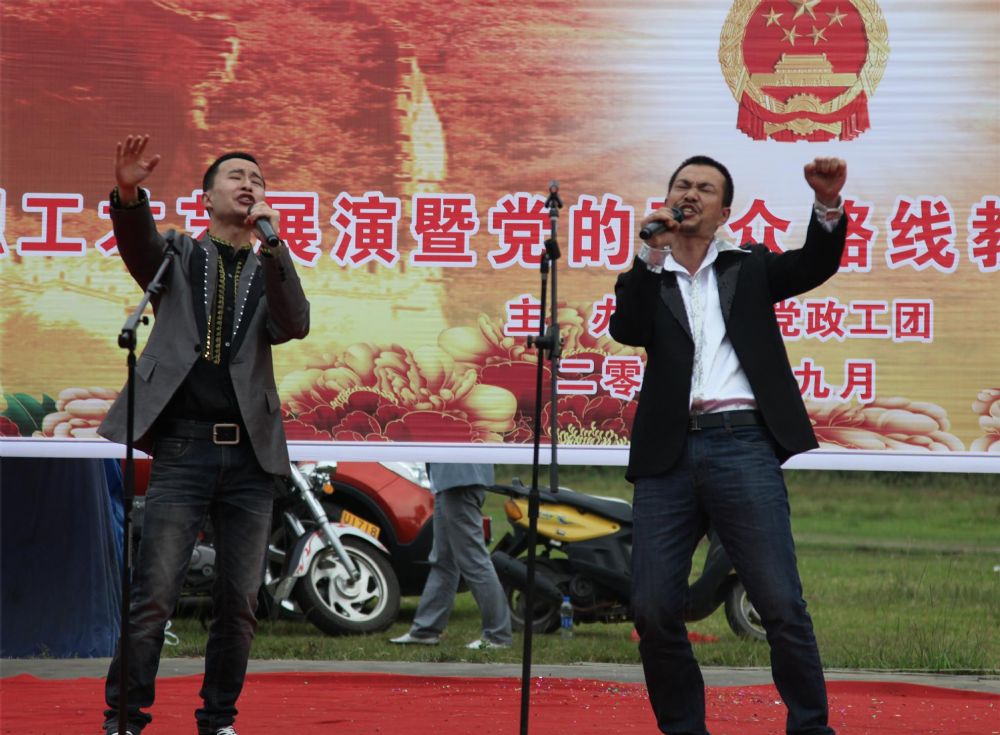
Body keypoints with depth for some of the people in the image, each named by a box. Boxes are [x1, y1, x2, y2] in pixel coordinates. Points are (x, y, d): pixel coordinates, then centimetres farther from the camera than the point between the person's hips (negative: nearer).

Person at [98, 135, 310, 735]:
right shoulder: (178, 256, 11)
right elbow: (137, 243, -11)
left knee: (240, 605, 4)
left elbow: (295, 325, -5)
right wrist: (129, 194, -33)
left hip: (251, 455, 3)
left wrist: (273, 242, -15)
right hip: (184, 445, -3)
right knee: (153, 597, -10)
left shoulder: (269, 271, 15)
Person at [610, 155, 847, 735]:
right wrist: (654, 253, -7)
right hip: (669, 453, 2)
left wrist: (829, 206, -15)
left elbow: (815, 265, 2)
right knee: (654, 610, -3)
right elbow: (628, 331, -1)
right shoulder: (647, 279, 18)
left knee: (781, 604, -9)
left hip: (742, 447, -2)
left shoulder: (749, 268, 18)